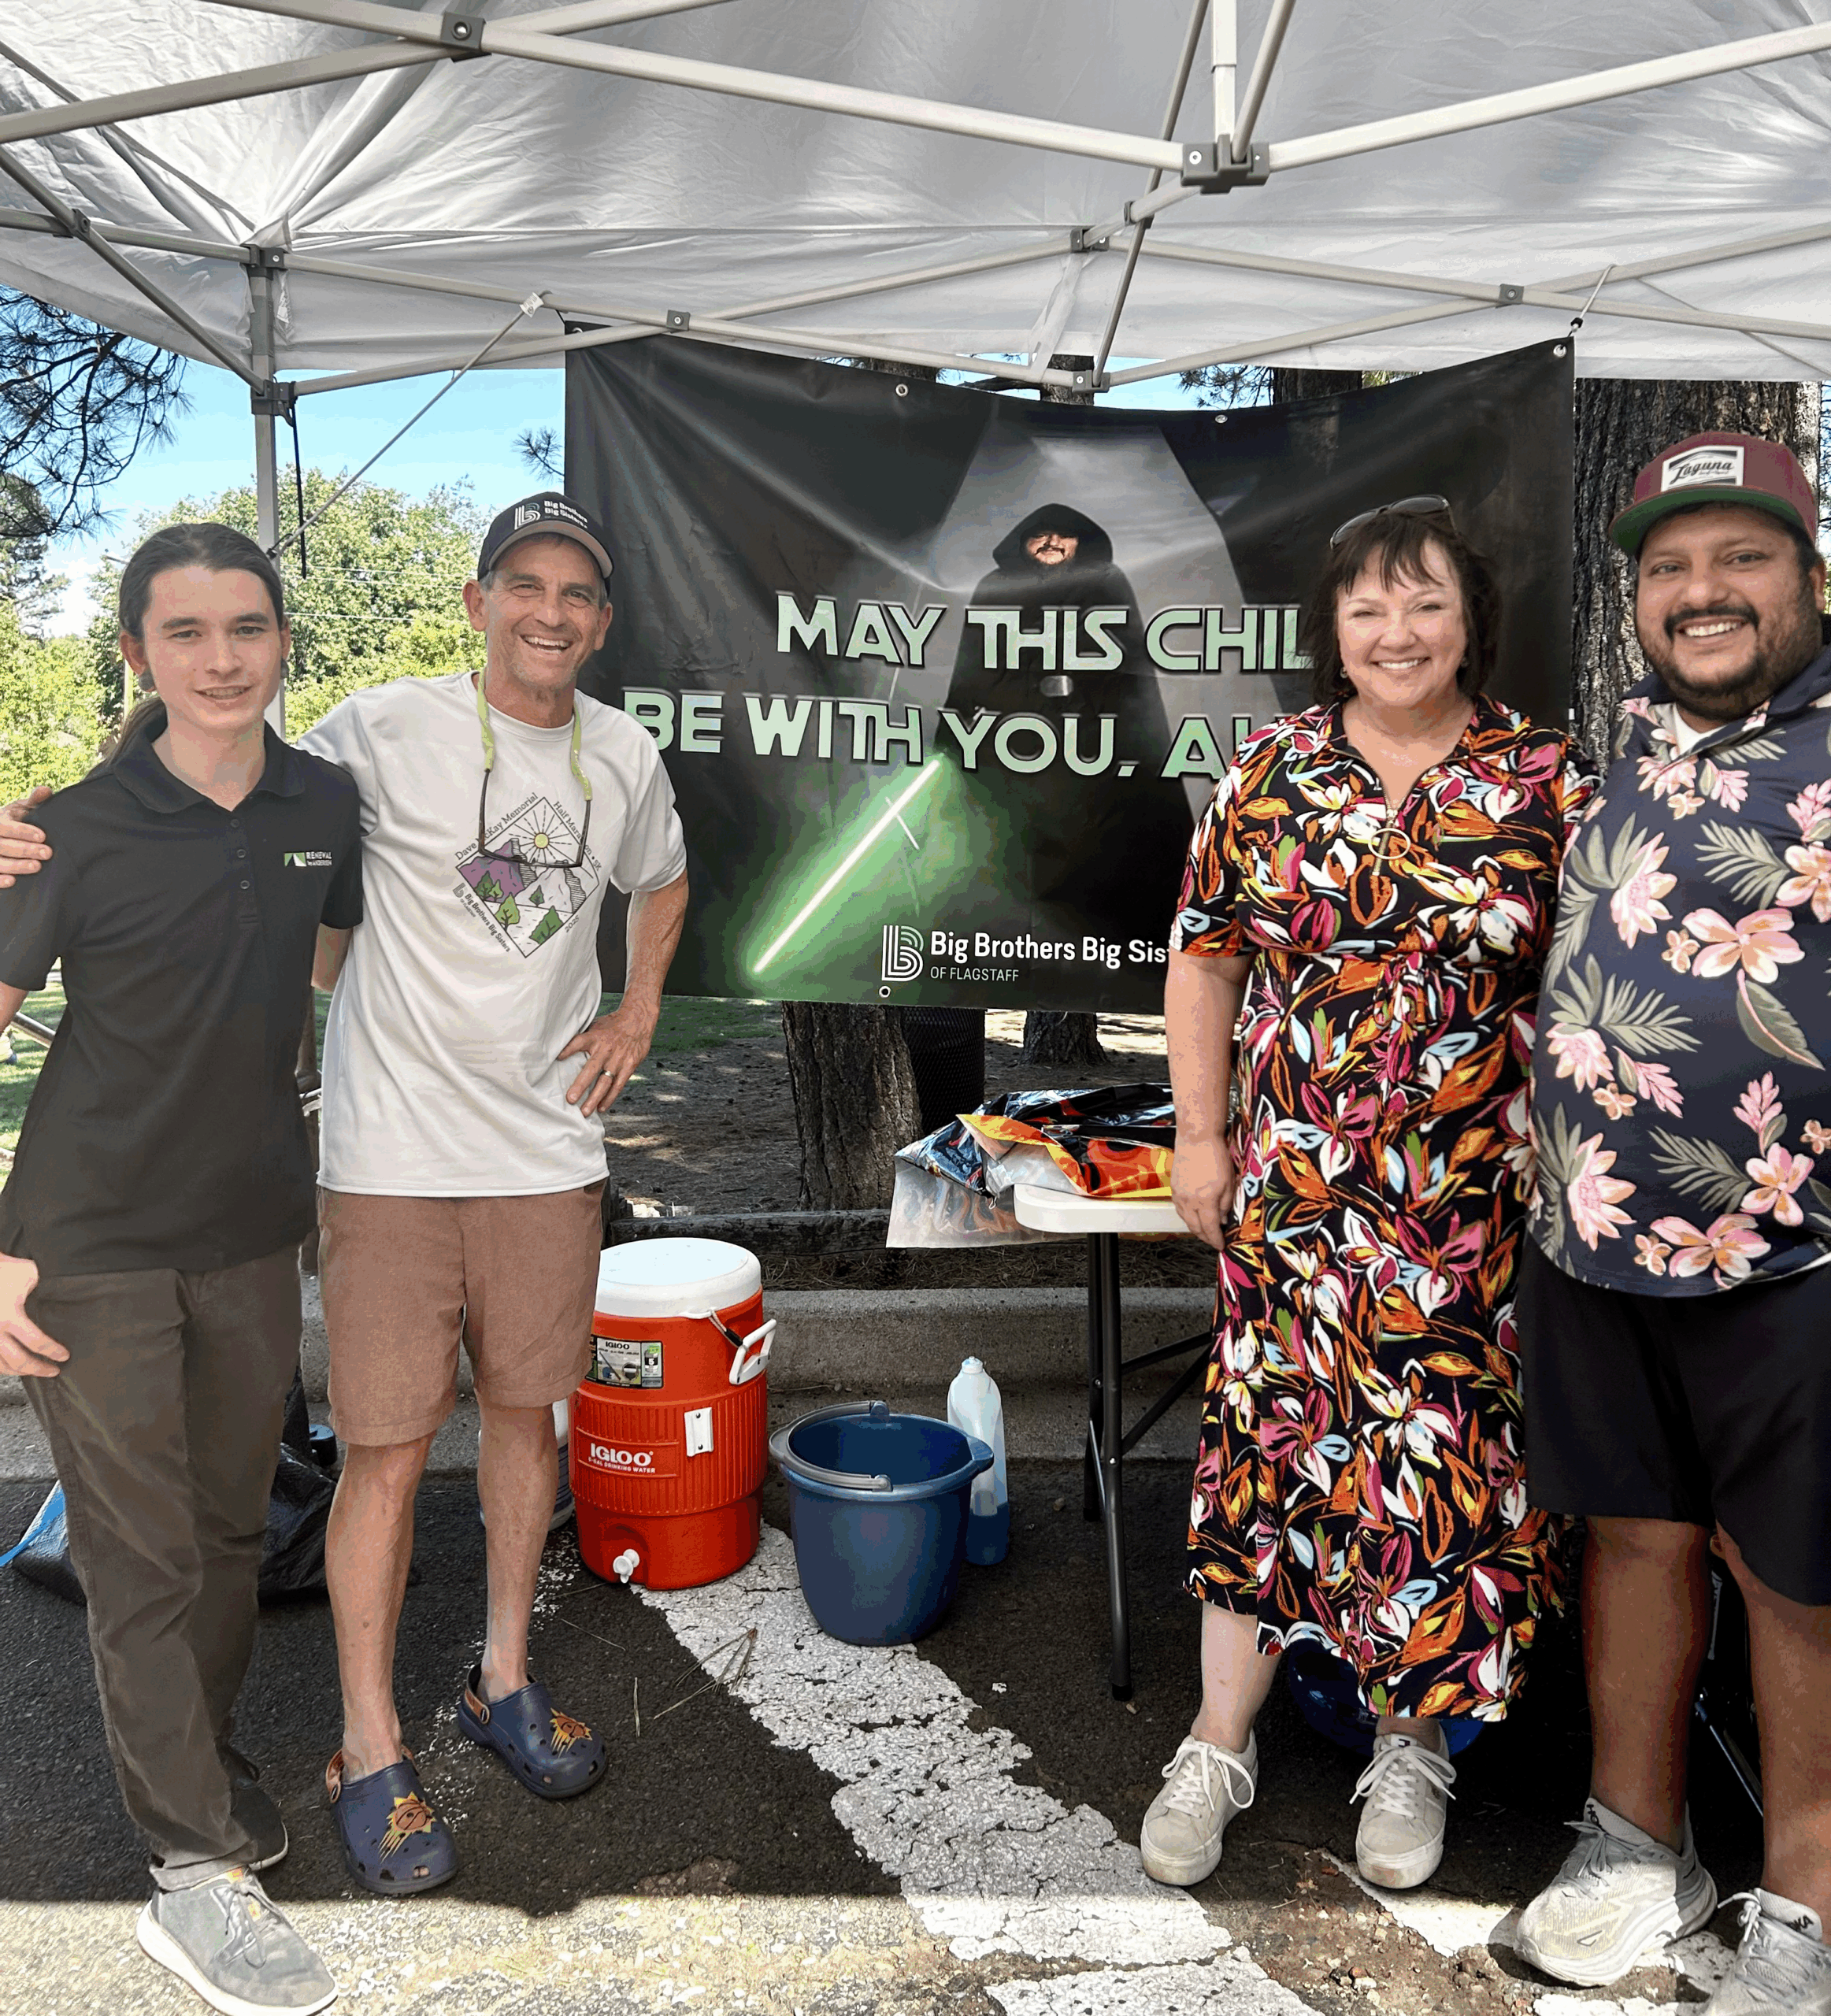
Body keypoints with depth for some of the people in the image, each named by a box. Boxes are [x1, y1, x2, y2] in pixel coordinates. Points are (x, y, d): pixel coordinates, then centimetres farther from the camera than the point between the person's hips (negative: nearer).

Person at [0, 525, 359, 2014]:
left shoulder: (326, 805, 0)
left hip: (255, 1230, 4)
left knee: (232, 1525, 18)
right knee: (143, 1556, 5)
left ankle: (201, 1752, 42)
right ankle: (196, 1867, 19)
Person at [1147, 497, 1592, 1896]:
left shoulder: (1544, 782, -1)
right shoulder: (1272, 773, 2)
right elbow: (1203, 955, 6)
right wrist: (1199, 1135, 2)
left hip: (1471, 1201, 0)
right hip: (1292, 1186, 1)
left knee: (1445, 1452, 7)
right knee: (1271, 1433, 8)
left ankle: (1413, 1745, 29)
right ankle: (1220, 1746, 22)